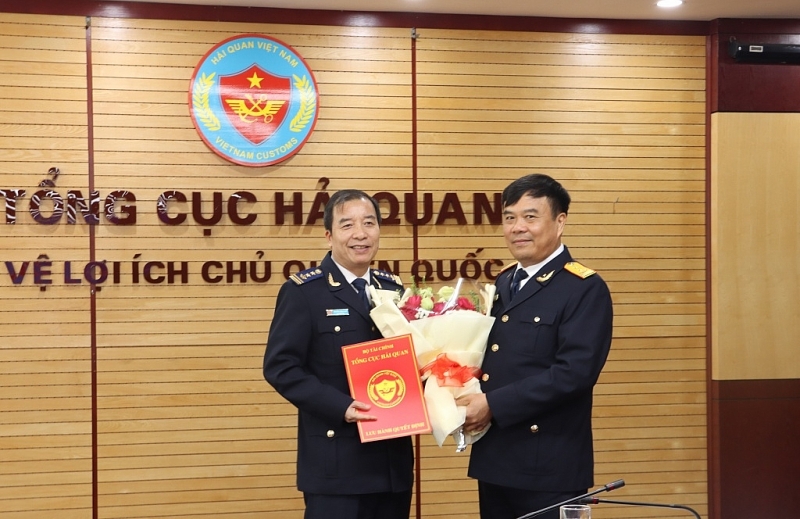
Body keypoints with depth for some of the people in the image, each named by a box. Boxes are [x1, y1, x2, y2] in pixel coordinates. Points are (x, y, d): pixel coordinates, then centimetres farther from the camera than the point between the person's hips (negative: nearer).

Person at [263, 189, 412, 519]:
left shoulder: (395, 289, 11)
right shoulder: (303, 291, -5)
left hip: (394, 461, 6)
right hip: (336, 464, -5)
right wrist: (340, 407, -21)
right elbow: (280, 366, -11)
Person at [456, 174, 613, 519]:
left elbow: (575, 371, -20)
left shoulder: (585, 289, -10)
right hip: (494, 461, 7)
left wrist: (493, 405, -20)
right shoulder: (503, 283, 15)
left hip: (549, 468, -7)